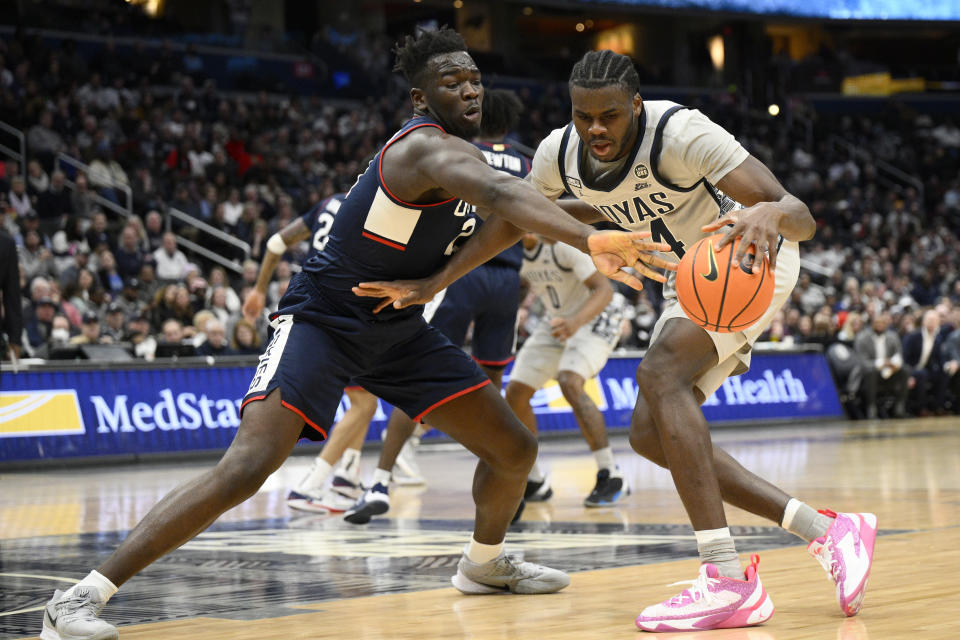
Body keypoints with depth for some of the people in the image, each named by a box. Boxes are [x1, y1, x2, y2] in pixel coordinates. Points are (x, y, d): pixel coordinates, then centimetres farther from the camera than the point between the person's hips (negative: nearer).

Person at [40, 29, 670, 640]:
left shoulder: (459, 148, 7)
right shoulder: (430, 146, -23)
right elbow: (498, 192, -46)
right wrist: (590, 240, -61)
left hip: (398, 328, 9)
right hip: (322, 320, -9)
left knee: (515, 449, 8)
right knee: (246, 468, -26)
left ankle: (484, 563, 38)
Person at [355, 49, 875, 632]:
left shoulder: (682, 134, -32)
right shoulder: (560, 154, -12)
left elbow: (801, 218, -37)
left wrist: (769, 214, -61)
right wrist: (432, 284, 8)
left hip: (753, 260, -8)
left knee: (661, 373, -31)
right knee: (651, 435, 0)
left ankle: (729, 582, -35)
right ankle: (827, 532, 3)